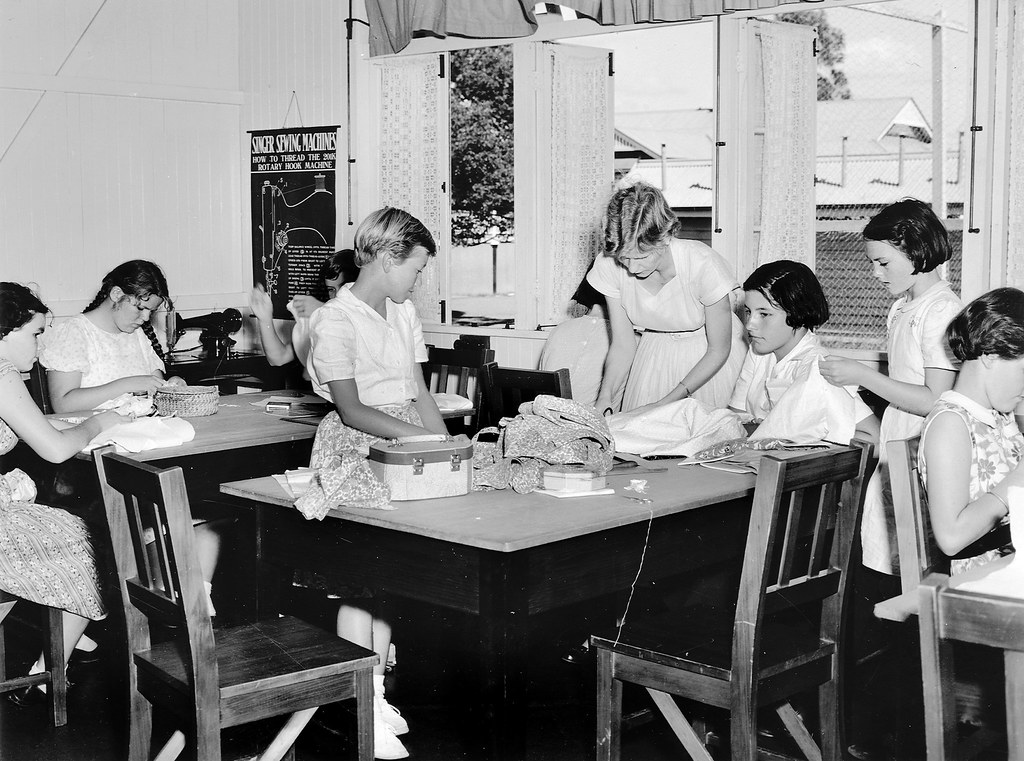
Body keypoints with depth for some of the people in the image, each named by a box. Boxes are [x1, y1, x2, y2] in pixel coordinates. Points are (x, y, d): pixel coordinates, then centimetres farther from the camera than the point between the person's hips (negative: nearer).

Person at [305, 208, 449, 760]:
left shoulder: (403, 312, 12)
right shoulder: (335, 321, -12)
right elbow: (352, 411, -16)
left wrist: (446, 445, 1)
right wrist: (423, 438, -21)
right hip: (354, 450, -7)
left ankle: (375, 690, 14)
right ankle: (363, 707, -2)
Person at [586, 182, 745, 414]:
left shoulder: (704, 266, -30)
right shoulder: (608, 267, -20)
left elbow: (718, 350, -18)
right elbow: (622, 345, -9)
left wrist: (668, 402, -23)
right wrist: (605, 396, -26)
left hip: (710, 357, -3)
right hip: (656, 350, 3)